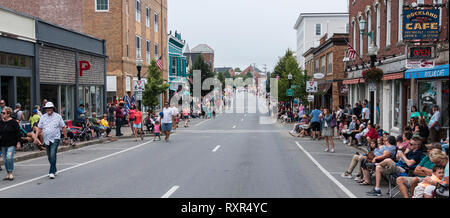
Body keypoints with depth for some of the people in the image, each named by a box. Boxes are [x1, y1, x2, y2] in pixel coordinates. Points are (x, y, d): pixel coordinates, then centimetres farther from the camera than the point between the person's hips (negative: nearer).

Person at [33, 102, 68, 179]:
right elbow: (39, 128, 7)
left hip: (55, 139, -4)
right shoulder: (43, 117, 7)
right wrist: (35, 137, -5)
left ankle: (52, 172, -15)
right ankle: (54, 170, 28)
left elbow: (63, 127, 4)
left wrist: (65, 138, 3)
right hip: (46, 140, 4)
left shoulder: (58, 116, 0)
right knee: (49, 156, 12)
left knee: (53, 155, -17)